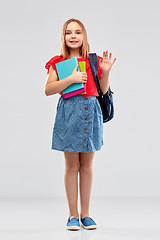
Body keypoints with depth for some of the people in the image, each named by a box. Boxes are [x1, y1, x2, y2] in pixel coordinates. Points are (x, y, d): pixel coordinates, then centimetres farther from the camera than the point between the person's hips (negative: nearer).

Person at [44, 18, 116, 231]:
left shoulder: (94, 61, 9)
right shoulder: (58, 62, 3)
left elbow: (104, 90, 15)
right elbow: (48, 90, -7)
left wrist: (105, 71, -2)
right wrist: (71, 79, -17)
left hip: (91, 111, 2)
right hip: (69, 112, -2)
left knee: (87, 165, 7)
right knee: (71, 166, 2)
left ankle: (85, 214, 17)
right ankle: (73, 215, 12)